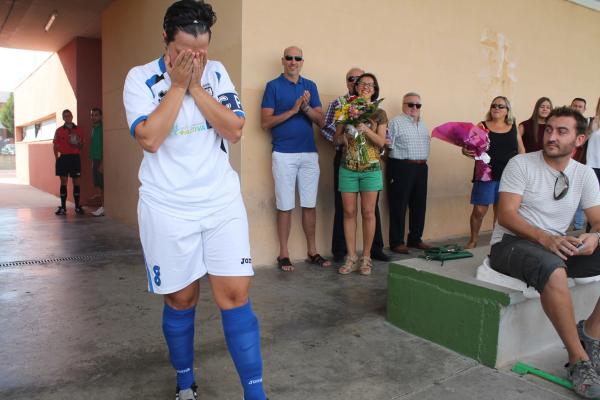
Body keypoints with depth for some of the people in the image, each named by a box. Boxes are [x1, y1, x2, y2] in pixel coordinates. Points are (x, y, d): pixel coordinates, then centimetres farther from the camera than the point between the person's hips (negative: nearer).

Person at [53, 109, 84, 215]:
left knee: (76, 182, 3)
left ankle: (77, 206, 10)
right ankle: (63, 207, 4)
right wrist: (57, 159, -4)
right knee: (63, 182, 0)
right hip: (64, 158, -1)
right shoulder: (59, 131, 5)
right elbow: (55, 146, 5)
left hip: (75, 158, 1)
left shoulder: (78, 130, 8)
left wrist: (78, 144, -9)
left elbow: (81, 145, 14)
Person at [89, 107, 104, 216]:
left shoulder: (102, 128, -9)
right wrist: (93, 161, 14)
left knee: (102, 185, -7)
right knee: (97, 184, 7)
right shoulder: (93, 128, 18)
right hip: (94, 160, 9)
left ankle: (103, 208, -4)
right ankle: (101, 206, 11)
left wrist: (102, 163, -20)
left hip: (100, 160, -8)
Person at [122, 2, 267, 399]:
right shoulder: (140, 78, -3)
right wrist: (178, 85, -13)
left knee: (235, 296, -3)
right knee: (181, 300, 10)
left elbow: (234, 130, -6)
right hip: (167, 209, -1)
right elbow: (150, 139, -17)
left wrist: (195, 85, -11)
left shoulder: (217, 72, 4)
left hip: (223, 202, 2)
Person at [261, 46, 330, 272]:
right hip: (284, 154, -3)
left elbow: (320, 121, 6)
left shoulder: (310, 86, 12)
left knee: (310, 205, 8)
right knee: (285, 207, 1)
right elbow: (265, 122, -6)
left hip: (309, 153, 4)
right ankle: (283, 254, 12)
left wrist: (306, 107, -12)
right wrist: (293, 110, -14)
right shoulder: (273, 86, 1)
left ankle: (312, 251, 19)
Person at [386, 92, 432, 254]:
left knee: (419, 205, 11)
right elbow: (388, 145, -11)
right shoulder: (396, 122, -3)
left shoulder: (422, 124, 19)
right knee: (399, 206, -2)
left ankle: (415, 239, 23)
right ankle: (397, 242, 5)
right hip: (401, 168, -7)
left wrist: (422, 160, 10)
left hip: (421, 167, 7)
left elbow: (426, 143, 21)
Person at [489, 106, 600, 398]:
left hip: (558, 246, 6)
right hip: (511, 243, -5)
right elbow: (506, 215, -15)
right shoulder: (521, 164, -6)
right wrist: (546, 238, -30)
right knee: (552, 270, -38)